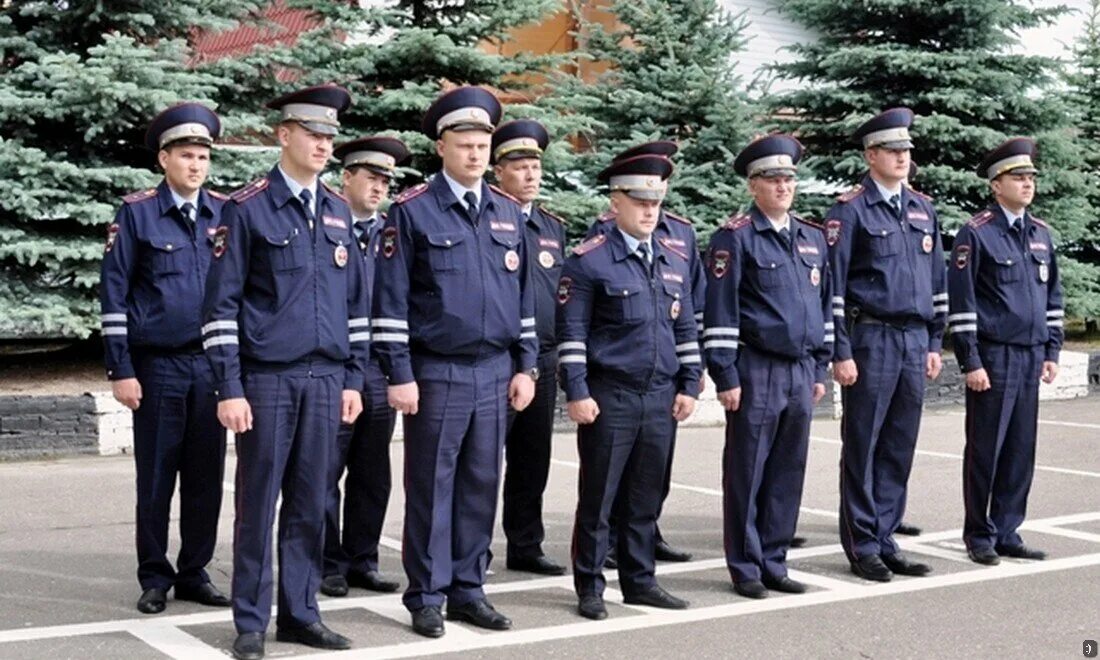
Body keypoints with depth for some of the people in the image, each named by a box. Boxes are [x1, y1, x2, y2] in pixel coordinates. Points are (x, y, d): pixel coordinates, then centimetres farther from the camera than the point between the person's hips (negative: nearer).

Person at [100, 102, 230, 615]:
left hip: (213, 363, 3)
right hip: (158, 366, -3)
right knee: (156, 478, 5)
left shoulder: (225, 213, 7)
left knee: (206, 477, 7)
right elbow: (113, 293, -2)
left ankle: (194, 573, 20)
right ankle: (155, 579, 17)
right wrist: (120, 370, -7)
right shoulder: (137, 213, -1)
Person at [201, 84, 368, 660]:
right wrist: (229, 388, -11)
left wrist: (353, 379, 10)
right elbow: (221, 305, -6)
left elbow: (354, 302, 16)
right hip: (267, 379, -5)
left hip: (326, 379, 5)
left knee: (310, 504, 9)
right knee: (258, 504, 2)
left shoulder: (338, 211, 12)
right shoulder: (247, 208, -4)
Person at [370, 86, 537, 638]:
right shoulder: (411, 210, -4)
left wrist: (526, 366, 9)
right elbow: (391, 300, -7)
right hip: (437, 374, -4)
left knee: (481, 486, 9)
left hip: (496, 373, 5)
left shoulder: (509, 213, 11)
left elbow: (524, 296, 15)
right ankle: (427, 598, 12)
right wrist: (399, 375, -11)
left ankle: (468, 590, 20)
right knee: (431, 489, 3)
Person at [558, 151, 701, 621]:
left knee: (646, 499, 12)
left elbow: (686, 329, 17)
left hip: (662, 398, 5)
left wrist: (689, 386, 10)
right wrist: (577, 393, -13)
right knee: (597, 500, 2)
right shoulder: (588, 261, -6)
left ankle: (639, 581, 22)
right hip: (610, 399, -5)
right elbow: (571, 333, -8)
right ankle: (589, 588, 12)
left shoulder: (676, 262, 13)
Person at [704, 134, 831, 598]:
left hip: (801, 372, 6)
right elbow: (720, 311, -9)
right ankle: (745, 569, 11)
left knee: (788, 474, 10)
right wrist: (725, 376, -12)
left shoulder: (813, 237, 14)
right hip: (756, 373, -6)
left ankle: (774, 563, 20)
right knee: (746, 474, 2)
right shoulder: (735, 237, -6)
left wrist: (820, 369, 15)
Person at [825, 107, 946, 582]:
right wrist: (840, 352, -12)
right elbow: (832, 285, -8)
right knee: (863, 448, 1)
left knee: (900, 448, 9)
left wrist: (934, 342, 13)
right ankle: (862, 548, 9)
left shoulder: (923, 208, 13)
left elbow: (937, 280, 18)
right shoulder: (849, 210, -5)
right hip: (871, 341, -6)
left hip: (915, 340, 6)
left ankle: (885, 541, 18)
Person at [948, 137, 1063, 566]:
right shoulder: (975, 233, -7)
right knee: (986, 450, 1)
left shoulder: (1041, 233, 13)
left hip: (1031, 356, 6)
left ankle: (1007, 533, 18)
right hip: (993, 357, -6)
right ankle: (979, 537, 12)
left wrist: (1052, 351, 12)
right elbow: (961, 302, -10)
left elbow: (1053, 296, 19)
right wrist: (970, 362, -13)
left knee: (1021, 450, 8)